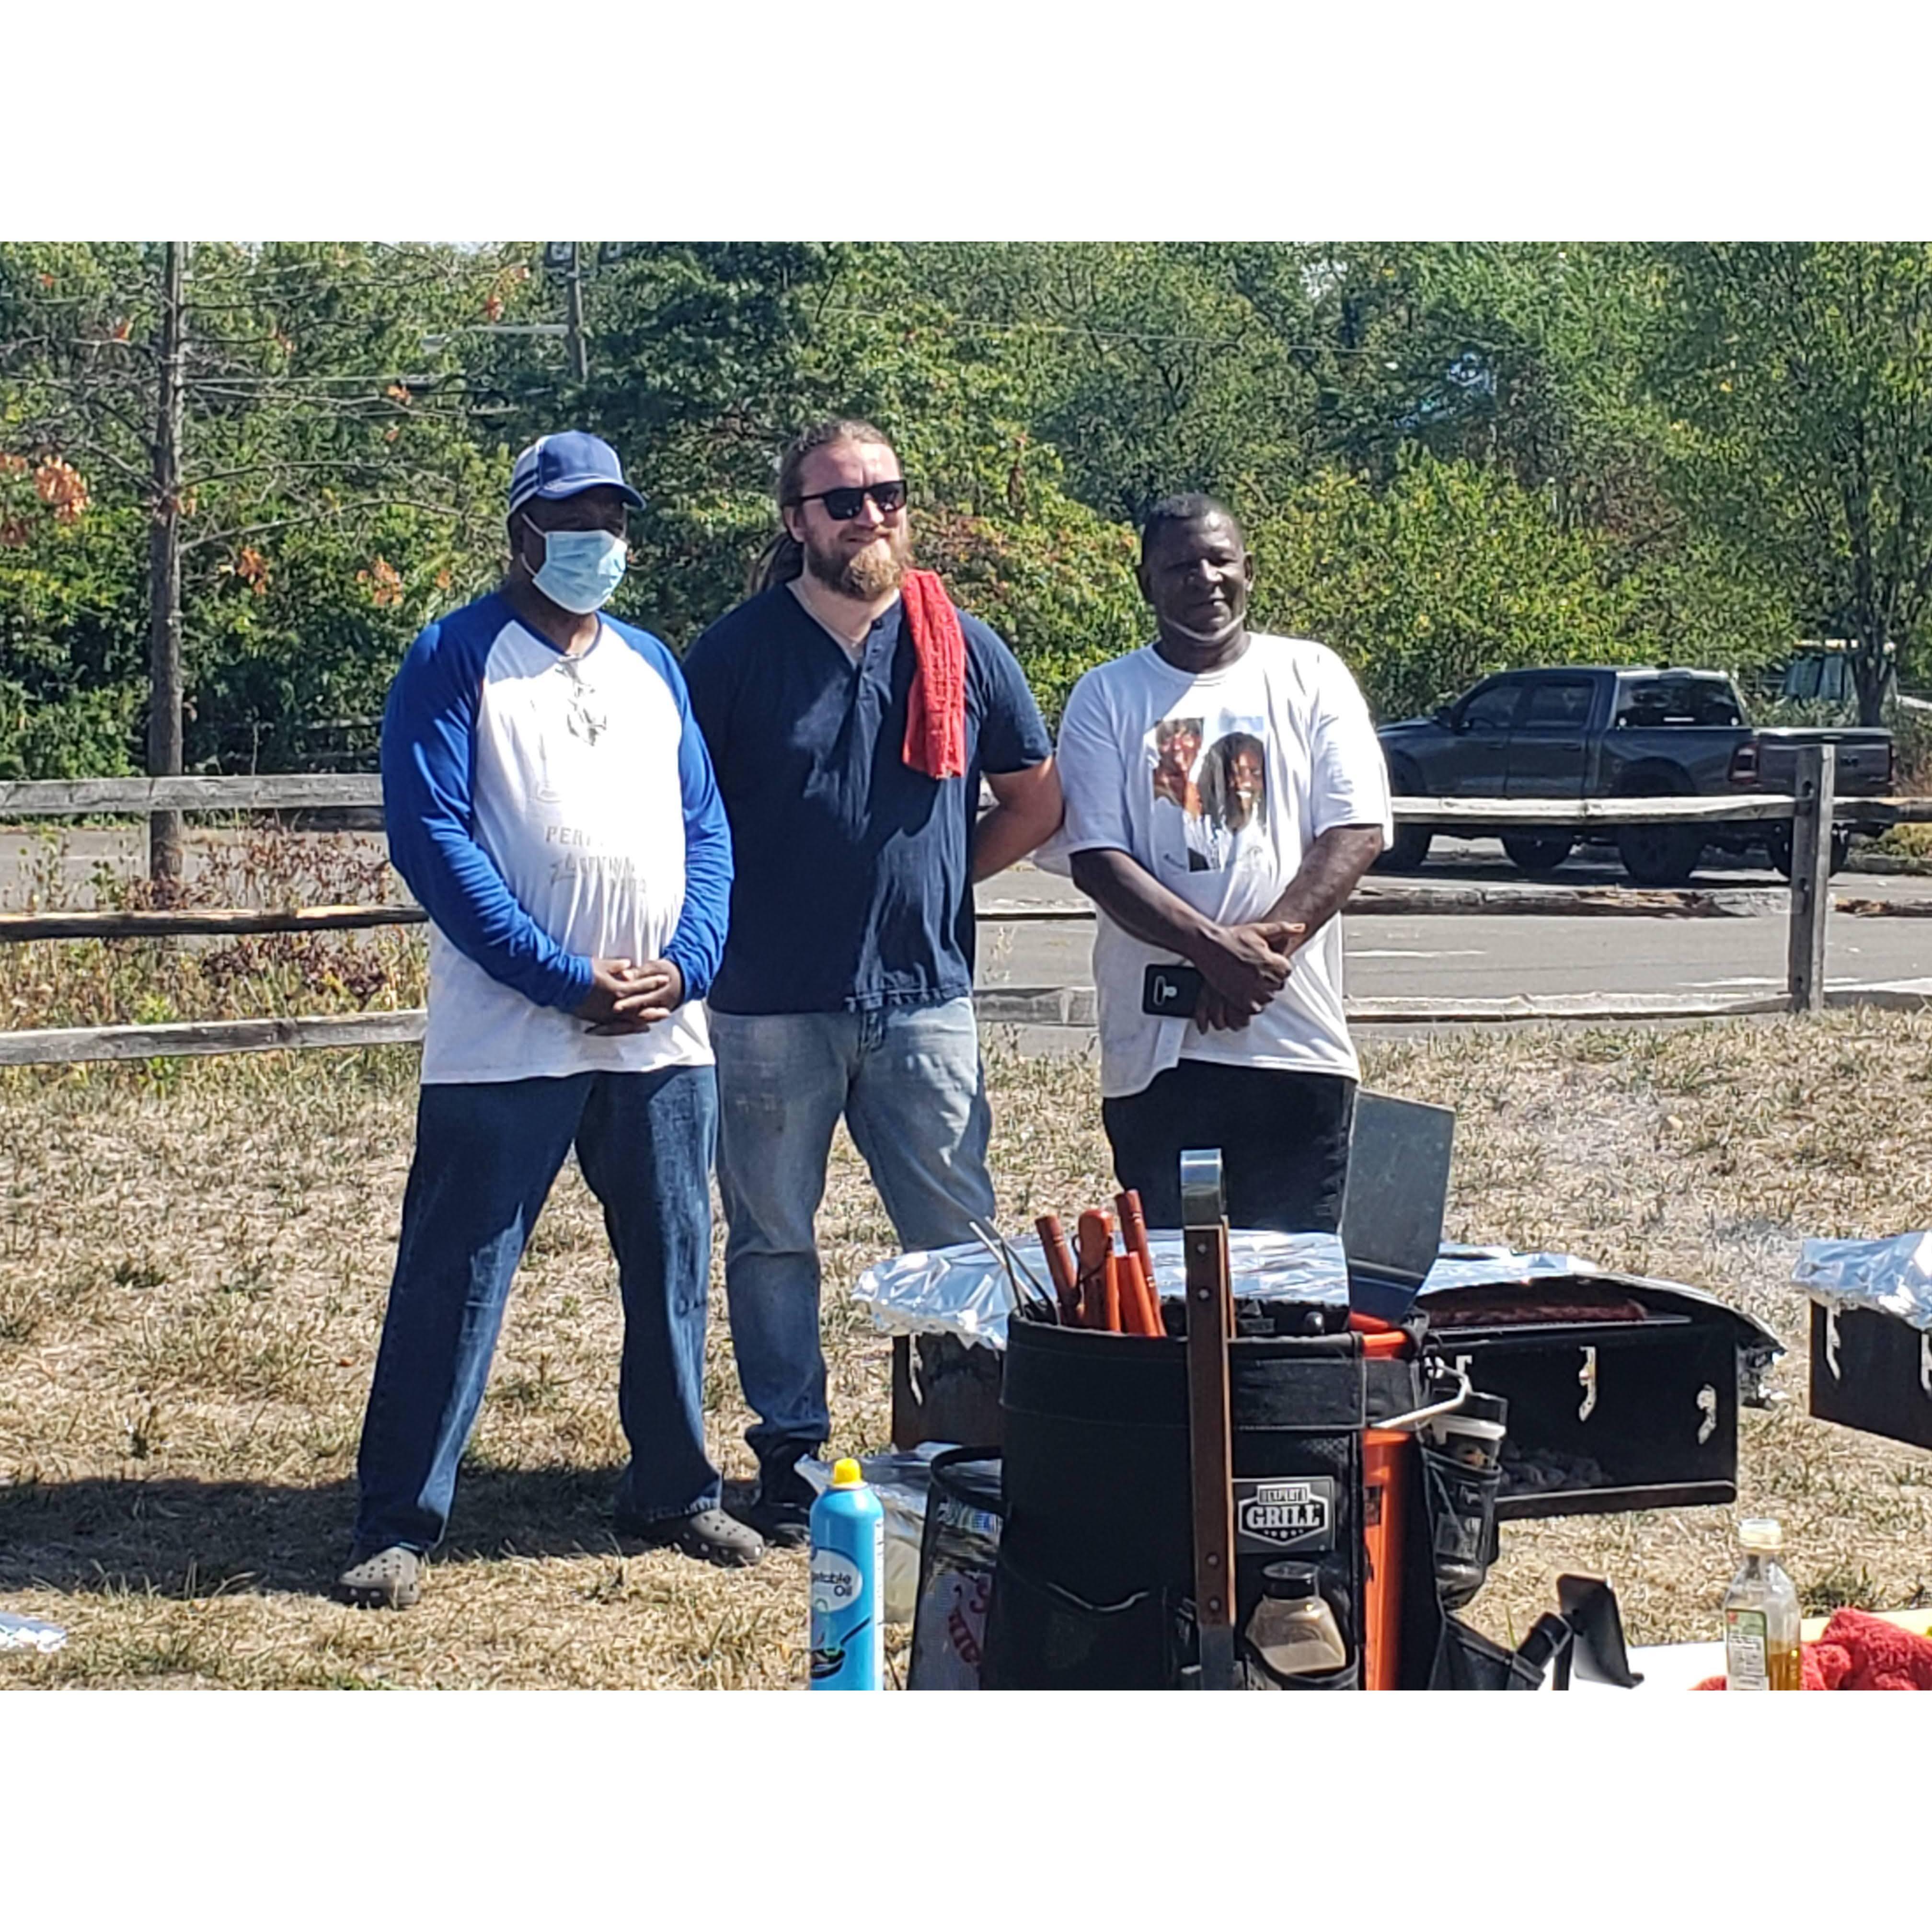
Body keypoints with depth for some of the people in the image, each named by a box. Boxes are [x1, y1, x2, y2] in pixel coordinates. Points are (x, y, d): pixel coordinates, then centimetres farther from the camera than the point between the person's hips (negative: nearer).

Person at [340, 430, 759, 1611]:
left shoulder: (652, 665, 15)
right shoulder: (457, 660, -1)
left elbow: (707, 828, 13)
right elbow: (431, 836, -10)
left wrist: (684, 964, -6)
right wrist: (567, 980, -15)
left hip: (665, 1036, 5)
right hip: (505, 1039, -5)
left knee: (674, 1269, 11)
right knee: (455, 1282, -3)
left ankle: (677, 1493, 25)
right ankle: (398, 1527, 3)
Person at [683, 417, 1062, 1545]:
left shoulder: (962, 649, 4)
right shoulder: (738, 651, -2)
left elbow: (1036, 803, 15)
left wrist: (939, 876, 9)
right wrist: (740, 908, 2)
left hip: (923, 996, 1)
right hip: (771, 1006, -1)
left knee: (961, 1238, 3)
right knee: (775, 1239, 5)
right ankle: (791, 1458, 15)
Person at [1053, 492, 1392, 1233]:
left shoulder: (1311, 679, 9)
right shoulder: (1107, 697, 7)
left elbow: (1357, 831, 1)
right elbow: (1096, 859, -2)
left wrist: (1267, 944, -13)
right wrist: (1213, 947, -17)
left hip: (1296, 1040, 0)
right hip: (1156, 1046, 0)